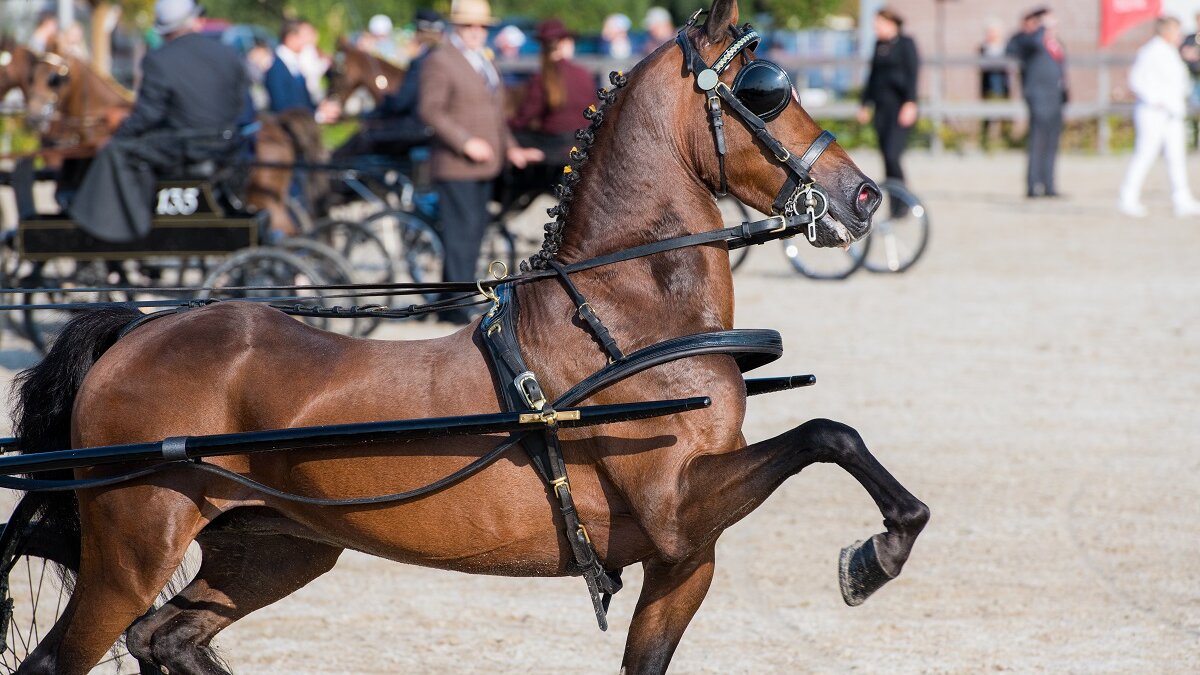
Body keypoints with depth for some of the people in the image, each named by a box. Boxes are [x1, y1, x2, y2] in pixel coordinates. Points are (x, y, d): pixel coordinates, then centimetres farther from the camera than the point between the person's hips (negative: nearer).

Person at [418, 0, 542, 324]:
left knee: (474, 231, 10)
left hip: (482, 166, 9)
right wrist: (466, 143, -22)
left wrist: (510, 148, 13)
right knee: (462, 233, -10)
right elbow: (430, 110, -16)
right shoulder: (440, 61, -9)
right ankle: (458, 307, -9)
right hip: (455, 166, -9)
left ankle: (449, 305, 16)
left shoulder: (483, 60, 19)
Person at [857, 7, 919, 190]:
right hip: (882, 108, 7)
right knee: (886, 156, 5)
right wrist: (865, 104, 22)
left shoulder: (906, 43, -4)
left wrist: (910, 103, -19)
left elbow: (912, 74, -11)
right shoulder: (879, 45, 15)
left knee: (892, 155, -16)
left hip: (901, 107, -7)